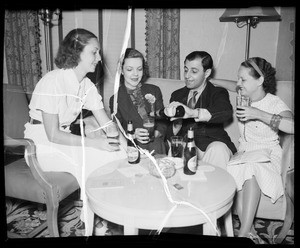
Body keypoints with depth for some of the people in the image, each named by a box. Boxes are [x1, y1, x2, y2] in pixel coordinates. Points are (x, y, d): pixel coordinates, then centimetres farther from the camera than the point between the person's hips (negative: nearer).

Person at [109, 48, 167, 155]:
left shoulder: (154, 90, 13)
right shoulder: (115, 99, 7)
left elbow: (162, 122, 9)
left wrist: (155, 133, -13)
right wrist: (133, 135, -18)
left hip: (156, 148, 2)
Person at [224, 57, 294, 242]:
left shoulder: (274, 103, -14)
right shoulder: (245, 96, 2)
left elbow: (291, 126, -33)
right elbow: (235, 86, 28)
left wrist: (258, 114, -36)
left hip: (267, 153, -4)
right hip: (243, 152, 5)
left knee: (251, 169, -36)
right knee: (238, 172, -28)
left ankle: (244, 233, -35)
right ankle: (250, 233, -24)